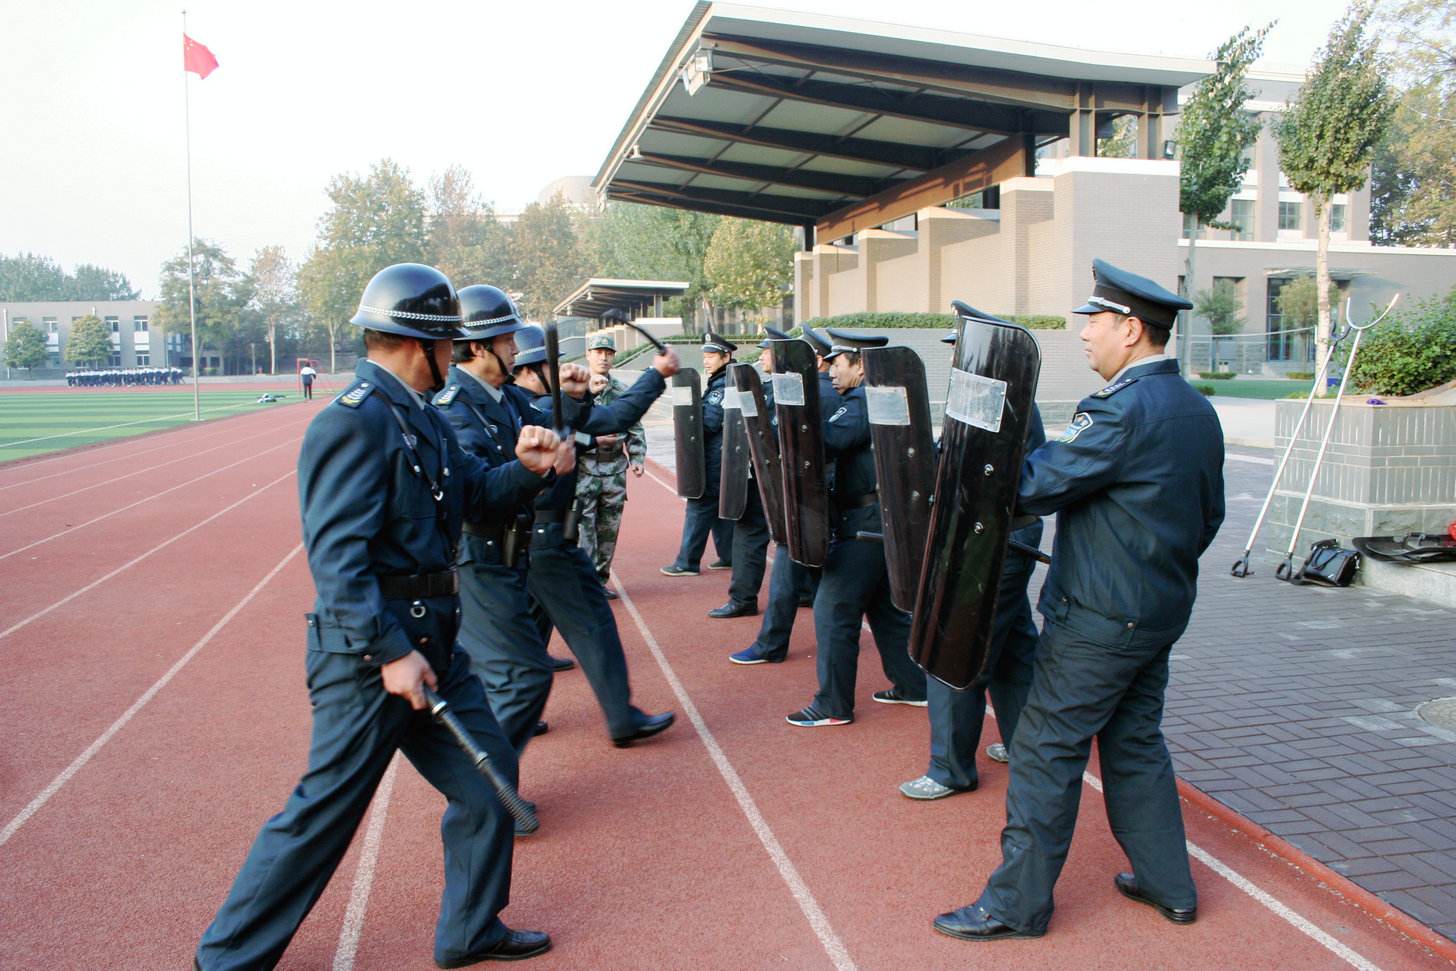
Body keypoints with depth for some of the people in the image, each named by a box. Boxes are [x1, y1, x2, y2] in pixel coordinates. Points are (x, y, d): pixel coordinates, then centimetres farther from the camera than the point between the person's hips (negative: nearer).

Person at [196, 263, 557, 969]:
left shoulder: (420, 418, 12)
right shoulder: (353, 422, -18)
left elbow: (471, 493, 20)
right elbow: (335, 554, -24)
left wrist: (522, 467, 0)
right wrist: (390, 652, -26)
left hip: (433, 642, 10)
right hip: (373, 651, -10)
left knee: (486, 774, 14)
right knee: (327, 810, 3)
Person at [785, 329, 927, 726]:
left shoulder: (865, 401, -17)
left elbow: (823, 443, -27)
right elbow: (835, 438, 13)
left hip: (866, 522, -10)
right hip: (885, 517, 10)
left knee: (833, 608, -4)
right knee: (886, 604, 20)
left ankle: (833, 705, 3)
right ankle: (913, 685, 30)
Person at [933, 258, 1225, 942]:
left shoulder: (1124, 409, -21)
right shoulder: (1196, 409, 9)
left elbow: (1033, 485, -22)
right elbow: (1209, 516, 17)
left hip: (1101, 619, -9)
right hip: (1163, 611, 9)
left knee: (1046, 751, 0)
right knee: (1135, 743, 20)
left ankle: (1017, 904, 10)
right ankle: (1168, 884, 32)